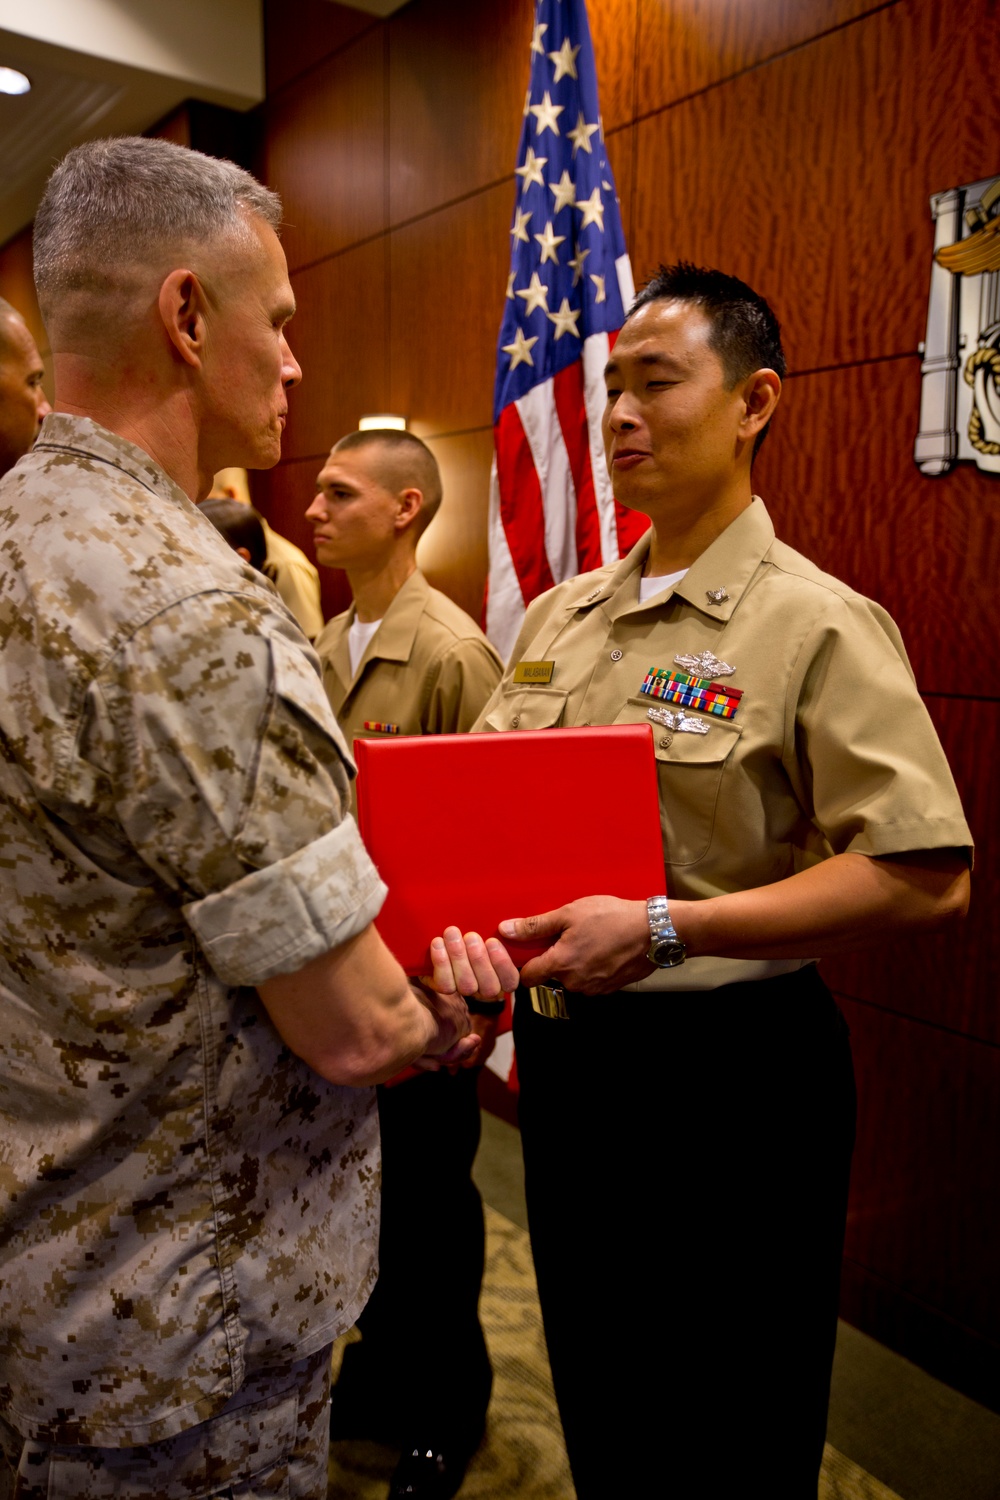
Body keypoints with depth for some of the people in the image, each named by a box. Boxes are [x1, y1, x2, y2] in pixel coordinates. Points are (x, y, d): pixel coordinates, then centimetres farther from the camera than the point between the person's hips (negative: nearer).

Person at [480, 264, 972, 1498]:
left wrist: (663, 930, -26)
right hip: (562, 1053, 6)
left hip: (721, 1072, -6)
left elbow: (924, 878, -20)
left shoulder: (817, 625, -13)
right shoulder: (558, 615, 7)